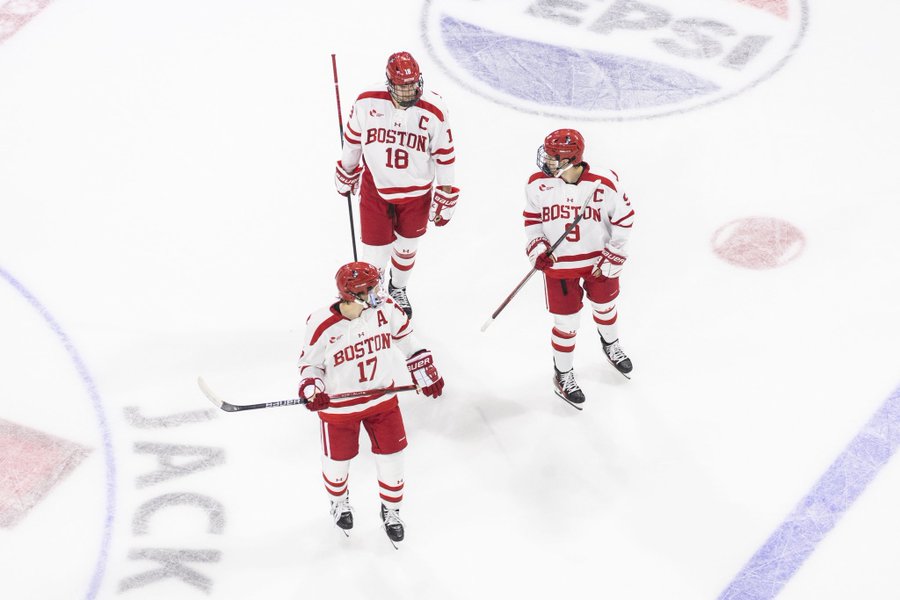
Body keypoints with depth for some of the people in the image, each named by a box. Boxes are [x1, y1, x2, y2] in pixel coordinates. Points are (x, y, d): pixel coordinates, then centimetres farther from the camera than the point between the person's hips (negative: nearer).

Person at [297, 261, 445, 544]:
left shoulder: (385, 309, -17)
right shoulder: (322, 325, -25)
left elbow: (404, 336, 3)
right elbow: (310, 363, -10)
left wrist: (425, 371, 4)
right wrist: (312, 389, -29)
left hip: (382, 398, 3)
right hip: (339, 405, -2)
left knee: (391, 456, 10)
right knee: (338, 459, 16)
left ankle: (390, 509, 38)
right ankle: (339, 501, 51)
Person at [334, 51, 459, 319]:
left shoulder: (434, 111, -20)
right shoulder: (367, 102, -18)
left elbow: (445, 156, -8)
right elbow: (352, 139, 1)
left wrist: (445, 199, -3)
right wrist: (346, 174, 13)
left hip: (416, 193, 1)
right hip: (375, 188, -1)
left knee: (406, 247, 21)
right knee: (376, 251, 0)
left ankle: (398, 289, 51)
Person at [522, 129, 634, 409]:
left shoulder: (605, 184, -23)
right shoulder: (538, 184, -16)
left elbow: (623, 219, -9)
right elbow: (532, 218, 2)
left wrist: (612, 258, -8)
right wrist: (537, 249, -11)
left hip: (598, 261, 1)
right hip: (559, 264, 0)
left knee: (604, 307, 25)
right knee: (567, 324, 5)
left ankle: (611, 345, 56)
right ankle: (563, 374, 28)